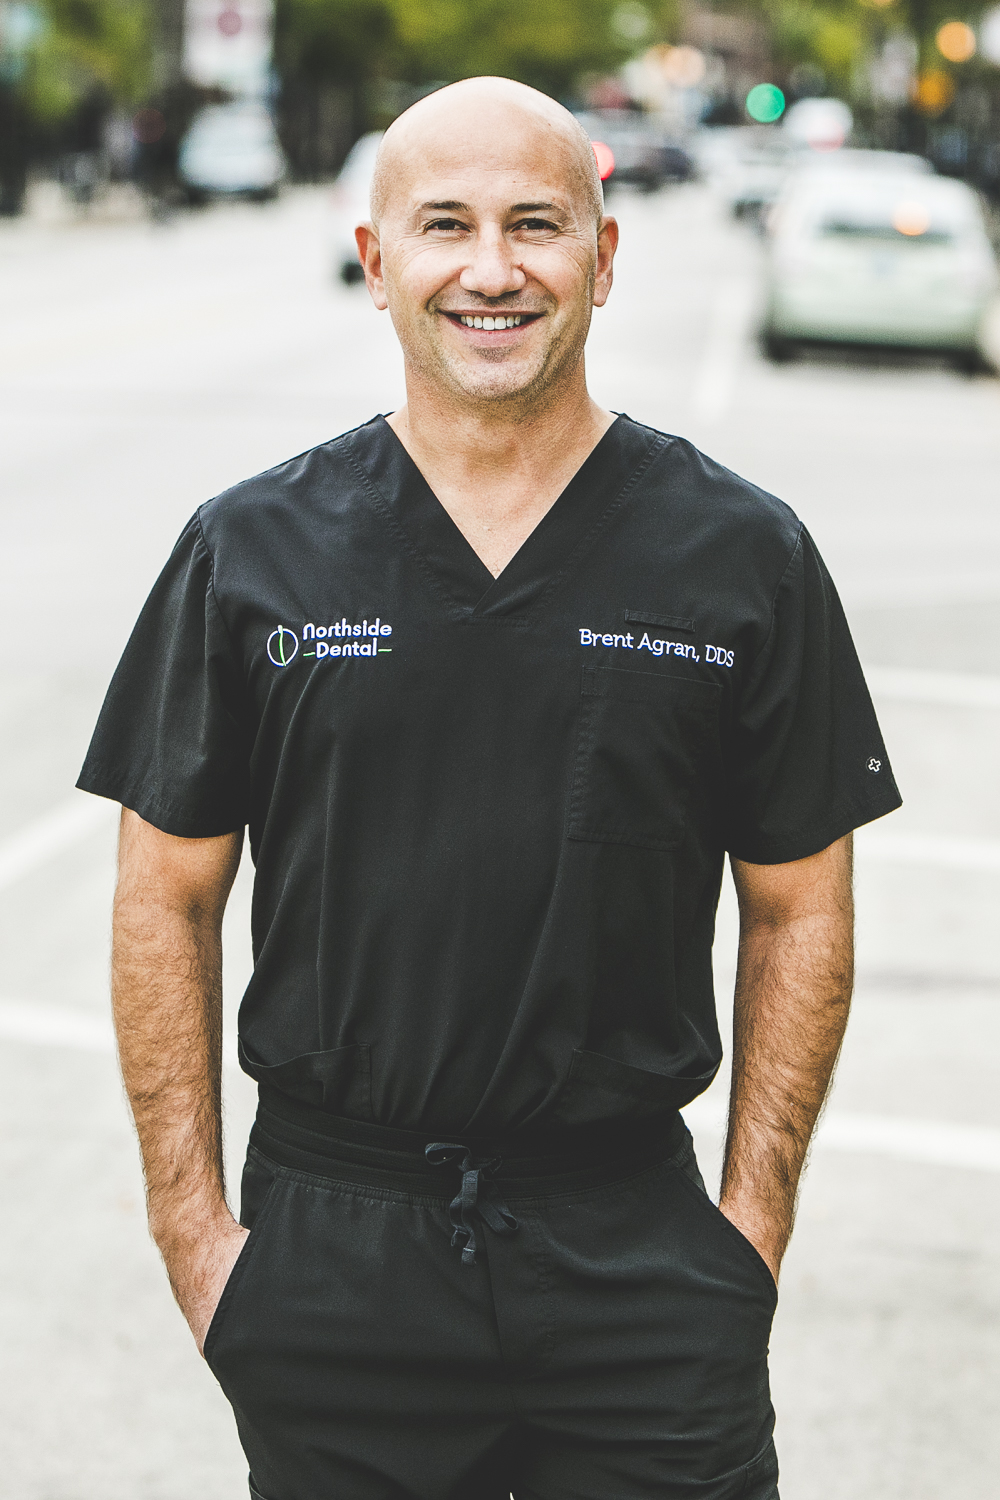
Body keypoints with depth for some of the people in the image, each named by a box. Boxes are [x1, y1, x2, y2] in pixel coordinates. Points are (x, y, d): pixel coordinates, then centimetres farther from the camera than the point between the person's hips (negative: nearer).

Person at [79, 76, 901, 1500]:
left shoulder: (746, 556, 0)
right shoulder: (253, 553, 1)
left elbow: (800, 914, 5)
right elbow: (167, 903, 4)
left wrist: (753, 1224, 0)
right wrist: (194, 1230, 0)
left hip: (640, 1254, 0)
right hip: (332, 1260, 1)